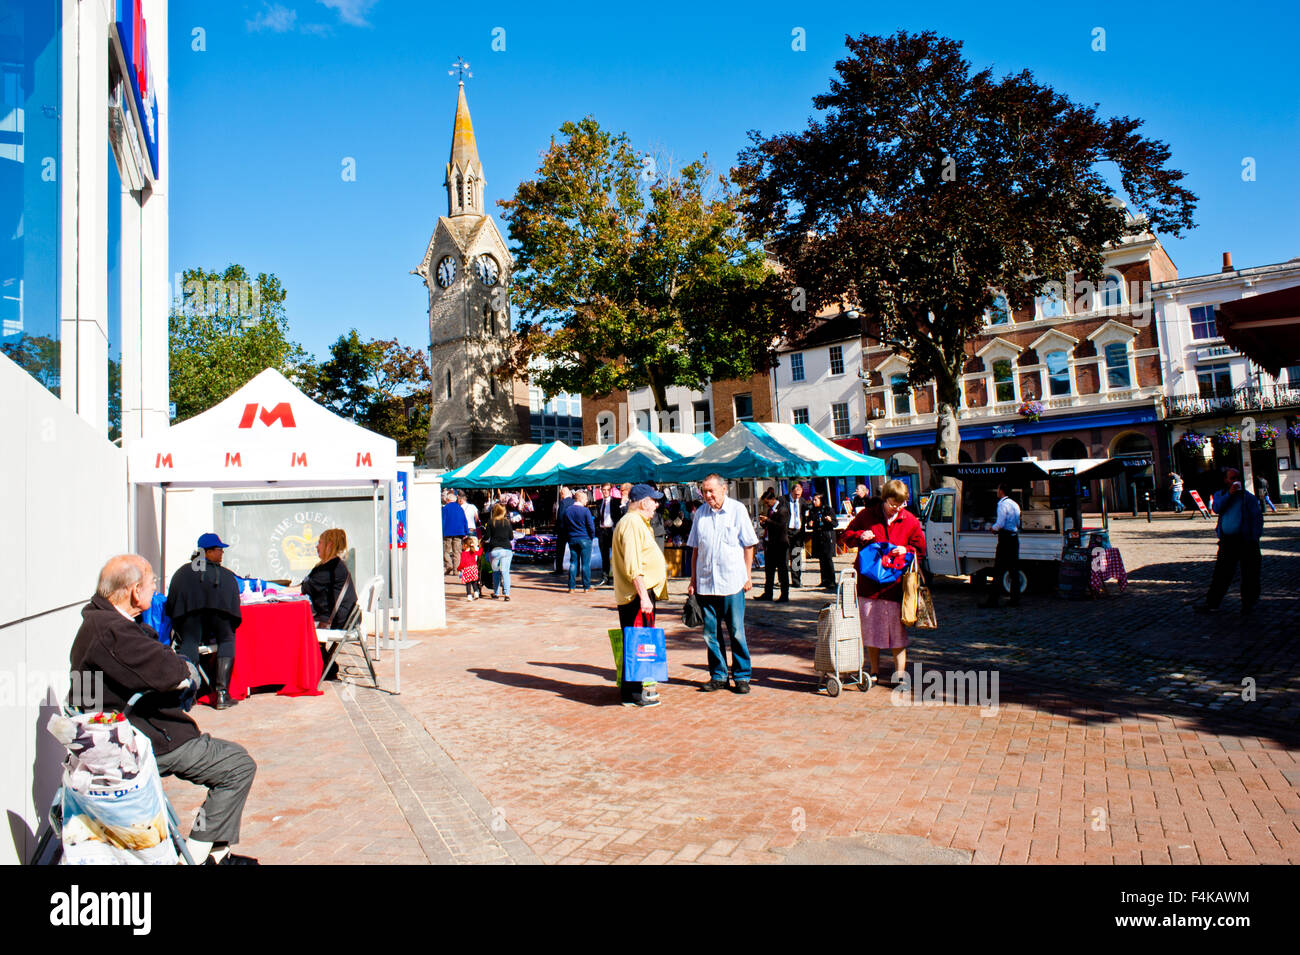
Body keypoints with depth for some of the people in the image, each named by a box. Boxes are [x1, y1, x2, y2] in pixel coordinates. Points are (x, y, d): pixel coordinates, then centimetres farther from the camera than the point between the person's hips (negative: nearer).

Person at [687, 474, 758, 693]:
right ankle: (718, 676, 19)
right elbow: (695, 549, 14)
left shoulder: (738, 509, 0)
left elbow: (749, 545, 2)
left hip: (732, 582, -3)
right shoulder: (700, 513, 10)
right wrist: (693, 578, 10)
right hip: (705, 582, 4)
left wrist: (748, 576, -2)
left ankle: (742, 676, 14)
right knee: (711, 633, 8)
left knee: (736, 632, 2)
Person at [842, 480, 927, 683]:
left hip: (895, 584, 0)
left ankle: (900, 673, 12)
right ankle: (874, 671, 23)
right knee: (870, 627, 8)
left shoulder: (910, 521, 2)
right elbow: (847, 534, 11)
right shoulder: (866, 515, 0)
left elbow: (920, 549, 10)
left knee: (898, 630, 1)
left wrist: (906, 550, -11)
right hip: (869, 583, 1)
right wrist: (860, 536, -11)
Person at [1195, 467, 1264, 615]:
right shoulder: (1220, 495, 11)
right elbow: (1217, 508, -9)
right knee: (1221, 573, 6)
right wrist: (1229, 494, -17)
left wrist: (1254, 538, -11)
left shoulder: (1249, 497, 1)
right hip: (1227, 540, 3)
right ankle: (1212, 604, 9)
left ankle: (1249, 602, 20)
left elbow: (1257, 517, -3)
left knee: (1249, 573, 5)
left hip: (1246, 541, -2)